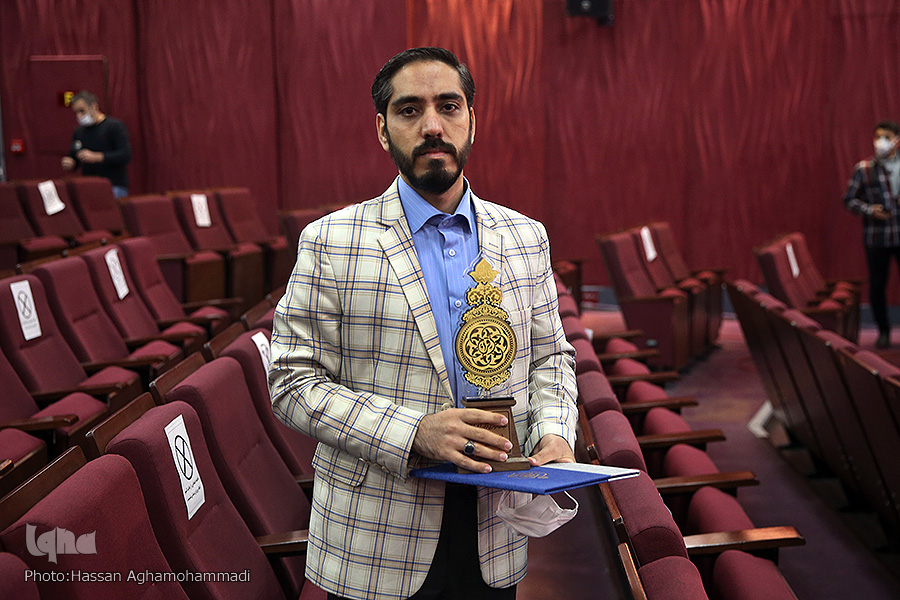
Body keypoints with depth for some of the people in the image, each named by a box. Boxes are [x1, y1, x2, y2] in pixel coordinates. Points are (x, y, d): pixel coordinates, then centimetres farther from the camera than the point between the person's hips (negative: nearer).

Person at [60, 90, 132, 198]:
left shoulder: (115, 126, -4)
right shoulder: (79, 131, 15)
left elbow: (125, 155, -14)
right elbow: (73, 156, 25)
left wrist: (96, 157, -22)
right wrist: (70, 163, 0)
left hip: (113, 188, -5)